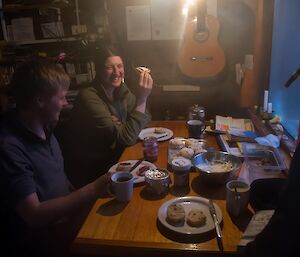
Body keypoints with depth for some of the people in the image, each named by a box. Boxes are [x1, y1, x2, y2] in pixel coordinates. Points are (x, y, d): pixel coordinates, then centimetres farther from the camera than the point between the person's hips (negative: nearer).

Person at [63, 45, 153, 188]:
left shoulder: (121, 89, -2)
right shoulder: (89, 97, -24)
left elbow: (144, 120, 3)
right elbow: (127, 137, -26)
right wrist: (142, 98, -29)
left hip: (114, 158, 7)